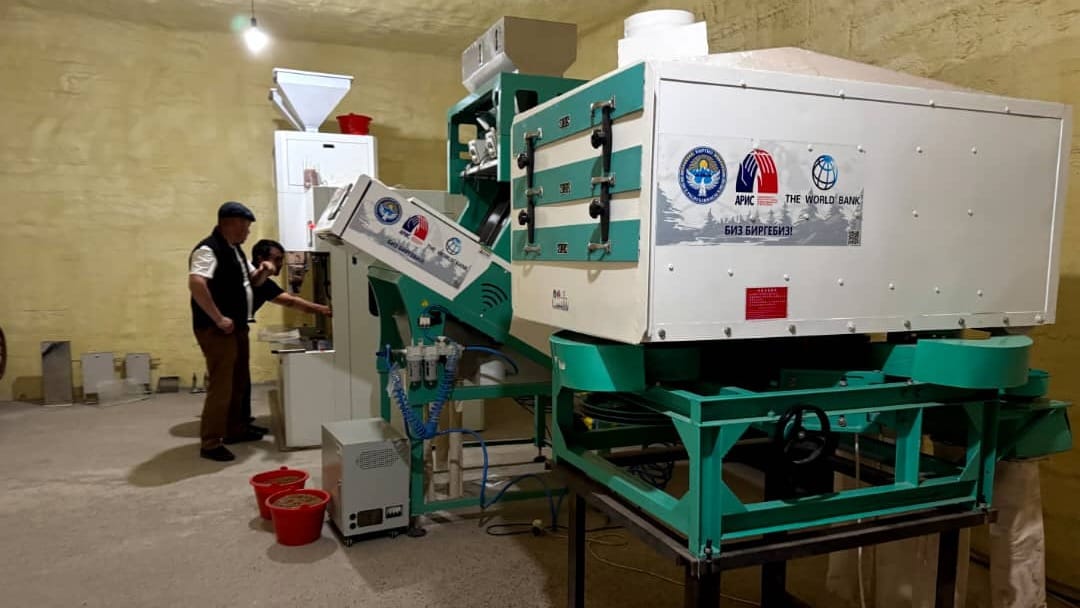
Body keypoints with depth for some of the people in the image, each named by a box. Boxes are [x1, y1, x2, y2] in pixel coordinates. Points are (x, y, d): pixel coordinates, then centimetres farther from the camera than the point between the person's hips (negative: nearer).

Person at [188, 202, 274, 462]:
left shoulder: (235, 249, 14)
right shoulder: (208, 250, -17)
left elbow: (250, 282, 24)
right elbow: (195, 284, -30)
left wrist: (263, 272, 1)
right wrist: (219, 319, -27)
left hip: (238, 327, 10)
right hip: (217, 330, -10)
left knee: (239, 383, 18)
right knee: (221, 385, -8)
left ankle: (235, 430, 31)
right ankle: (210, 443, -1)